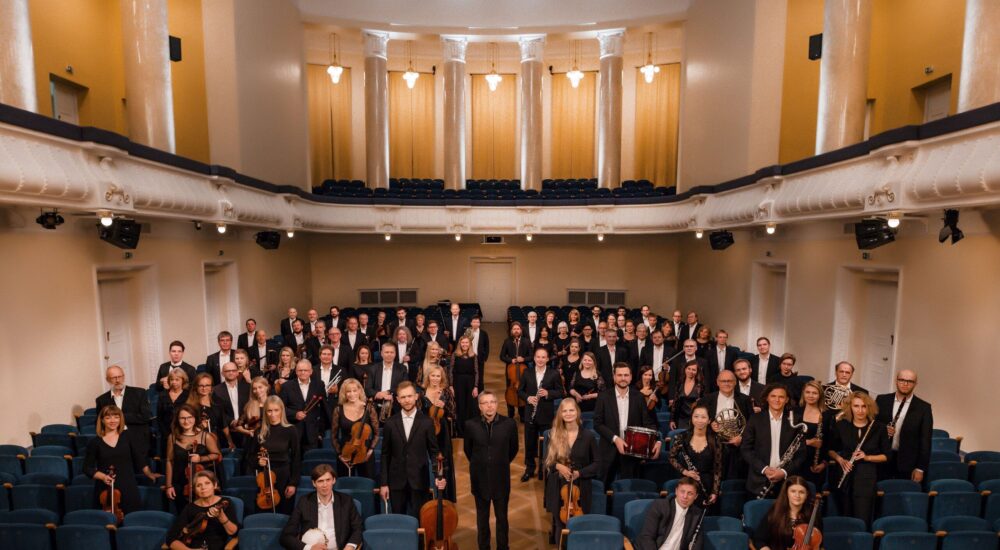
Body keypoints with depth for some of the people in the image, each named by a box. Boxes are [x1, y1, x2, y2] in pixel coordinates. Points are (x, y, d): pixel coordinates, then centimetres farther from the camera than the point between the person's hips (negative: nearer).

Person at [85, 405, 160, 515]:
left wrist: (149, 474, 10)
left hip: (128, 488, 0)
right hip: (105, 490, 0)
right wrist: (103, 477, -9)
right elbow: (87, 468, 6)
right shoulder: (95, 442, 2)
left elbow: (139, 457, 8)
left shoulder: (128, 436, 3)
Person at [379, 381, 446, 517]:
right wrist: (383, 483, 2)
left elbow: (434, 452, 1)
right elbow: (385, 455, 4)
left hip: (419, 482, -1)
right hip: (397, 482, 1)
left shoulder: (426, 423, -3)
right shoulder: (390, 424, 1)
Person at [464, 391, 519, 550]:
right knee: (482, 518, 17)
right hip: (480, 478, 1)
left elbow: (513, 448, 4)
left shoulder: (509, 423, -13)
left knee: (502, 517, 15)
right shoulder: (470, 424, -12)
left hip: (501, 478, 0)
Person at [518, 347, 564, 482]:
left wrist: (548, 393, -20)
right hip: (530, 414, 2)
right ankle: (529, 469, 29)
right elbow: (519, 391, 4)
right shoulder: (527, 372, 1)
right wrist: (527, 398, -15)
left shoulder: (554, 373, -5)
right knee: (529, 443, 12)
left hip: (546, 415, -2)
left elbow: (560, 392, -2)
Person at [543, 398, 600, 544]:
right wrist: (558, 466, -15)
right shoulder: (554, 435, 0)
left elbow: (597, 463, -1)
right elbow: (548, 461, 6)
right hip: (558, 488, 1)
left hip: (580, 488, -1)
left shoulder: (588, 436, -6)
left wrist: (579, 473, -14)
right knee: (560, 526, 8)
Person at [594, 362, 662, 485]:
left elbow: (648, 422, 0)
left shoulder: (638, 397, 2)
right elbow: (597, 423, -6)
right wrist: (615, 439, -15)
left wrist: (657, 441, -15)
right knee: (605, 487, 9)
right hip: (609, 450, -1)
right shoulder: (604, 397, -4)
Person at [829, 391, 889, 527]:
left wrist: (867, 457, -12)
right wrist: (840, 460, -8)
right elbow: (831, 449, 11)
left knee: (862, 521, -4)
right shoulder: (841, 425, 1)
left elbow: (886, 455, 4)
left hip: (867, 477, -1)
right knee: (844, 519, 8)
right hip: (843, 477, 1)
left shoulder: (879, 428, -1)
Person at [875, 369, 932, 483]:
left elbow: (925, 441, -2)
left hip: (907, 464, -1)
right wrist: (882, 430, -13)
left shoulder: (923, 407, 0)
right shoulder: (882, 400, 3)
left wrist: (920, 468, -5)